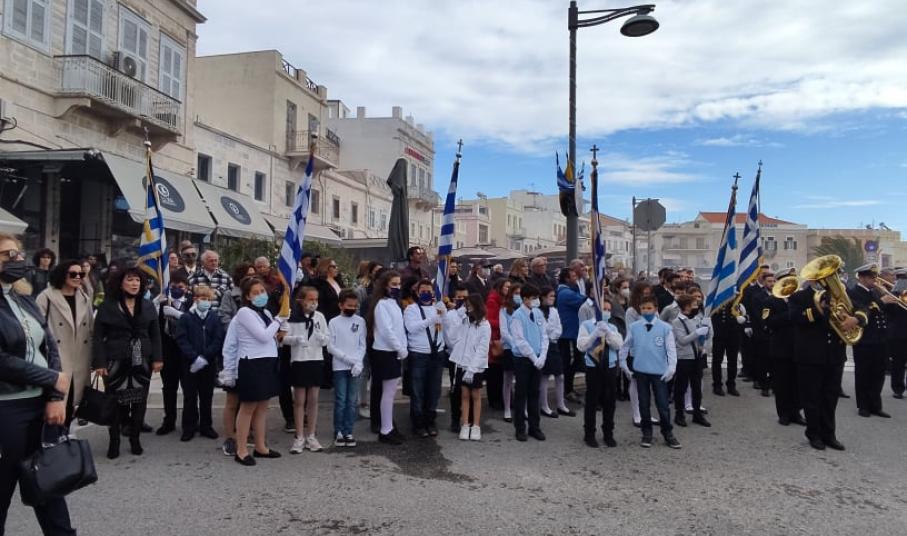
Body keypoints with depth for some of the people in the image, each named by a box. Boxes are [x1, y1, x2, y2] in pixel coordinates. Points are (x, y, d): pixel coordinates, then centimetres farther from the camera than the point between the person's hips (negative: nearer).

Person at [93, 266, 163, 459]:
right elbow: (98, 336, -4)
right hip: (116, 362, -3)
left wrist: (157, 358, 0)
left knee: (139, 401, 6)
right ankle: (114, 441, 15)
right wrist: (99, 362, -10)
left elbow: (155, 334, 8)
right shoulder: (107, 306, -2)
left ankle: (135, 439, 20)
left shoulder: (148, 306, 7)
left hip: (142, 362, 3)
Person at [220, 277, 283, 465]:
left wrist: (279, 336, 1)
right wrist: (278, 321, -6)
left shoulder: (266, 312, 13)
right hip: (252, 364, -8)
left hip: (268, 362, 8)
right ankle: (241, 451, 9)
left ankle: (261, 447, 23)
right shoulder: (244, 312, -11)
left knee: (262, 406, 13)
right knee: (248, 407, 0)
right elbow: (264, 336, -18)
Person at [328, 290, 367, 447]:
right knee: (340, 401, 0)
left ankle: (348, 432, 12)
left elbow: (363, 345, 4)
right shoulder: (334, 322, -2)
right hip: (340, 367, -2)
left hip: (356, 367, 2)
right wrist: (348, 358, -13)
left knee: (352, 401, 4)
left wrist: (358, 362, -9)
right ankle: (338, 432, 11)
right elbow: (330, 347, -4)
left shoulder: (360, 321, 3)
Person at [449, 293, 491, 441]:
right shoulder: (466, 321, 8)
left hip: (475, 367, -4)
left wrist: (472, 368, -17)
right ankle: (465, 426, 11)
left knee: (475, 396, 5)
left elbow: (482, 349, -12)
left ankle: (476, 427, 11)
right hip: (462, 364, 4)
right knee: (464, 395, 6)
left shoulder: (484, 325, -7)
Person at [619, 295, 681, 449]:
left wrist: (671, 368, -14)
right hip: (640, 371, 2)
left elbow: (671, 349, -6)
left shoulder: (665, 327, -6)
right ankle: (646, 433, 23)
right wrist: (623, 363, 7)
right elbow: (625, 346, 9)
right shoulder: (633, 327, -1)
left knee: (663, 404, 3)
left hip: (660, 371, -2)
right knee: (644, 403, 11)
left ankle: (668, 434, 21)